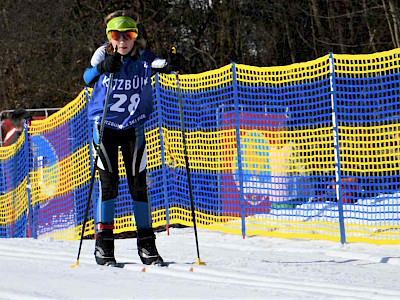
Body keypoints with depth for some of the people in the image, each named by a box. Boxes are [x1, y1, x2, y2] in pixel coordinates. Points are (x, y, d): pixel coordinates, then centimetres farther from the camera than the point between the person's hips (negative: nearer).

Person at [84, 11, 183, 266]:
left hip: (134, 128, 1)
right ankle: (104, 244, 2)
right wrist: (103, 68, -42)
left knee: (138, 184, 0)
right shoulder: (103, 56, -6)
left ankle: (146, 243, 5)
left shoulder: (143, 59, -6)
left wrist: (170, 65, -47)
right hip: (105, 127, -1)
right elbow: (88, 77, -21)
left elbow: (160, 63, -23)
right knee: (108, 184, -4)